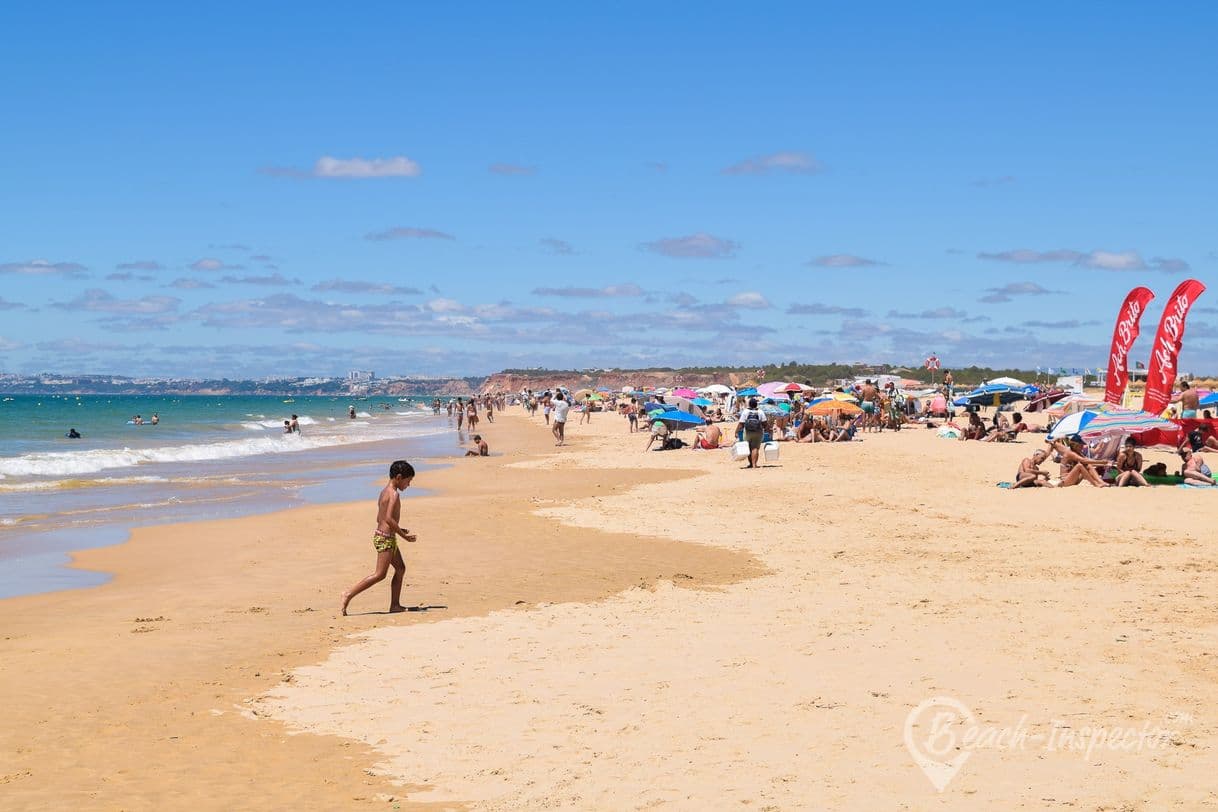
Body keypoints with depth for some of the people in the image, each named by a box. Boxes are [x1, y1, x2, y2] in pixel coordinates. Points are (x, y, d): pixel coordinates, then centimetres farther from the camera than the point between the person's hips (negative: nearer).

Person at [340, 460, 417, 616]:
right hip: (385, 538, -10)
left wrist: (398, 530, 18)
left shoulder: (384, 492, 13)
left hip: (381, 534, 10)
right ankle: (349, 594, -7)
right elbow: (388, 518, -25)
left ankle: (395, 605, 15)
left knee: (400, 568, 14)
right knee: (380, 574, -8)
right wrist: (404, 535, -18)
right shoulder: (394, 494, -16)